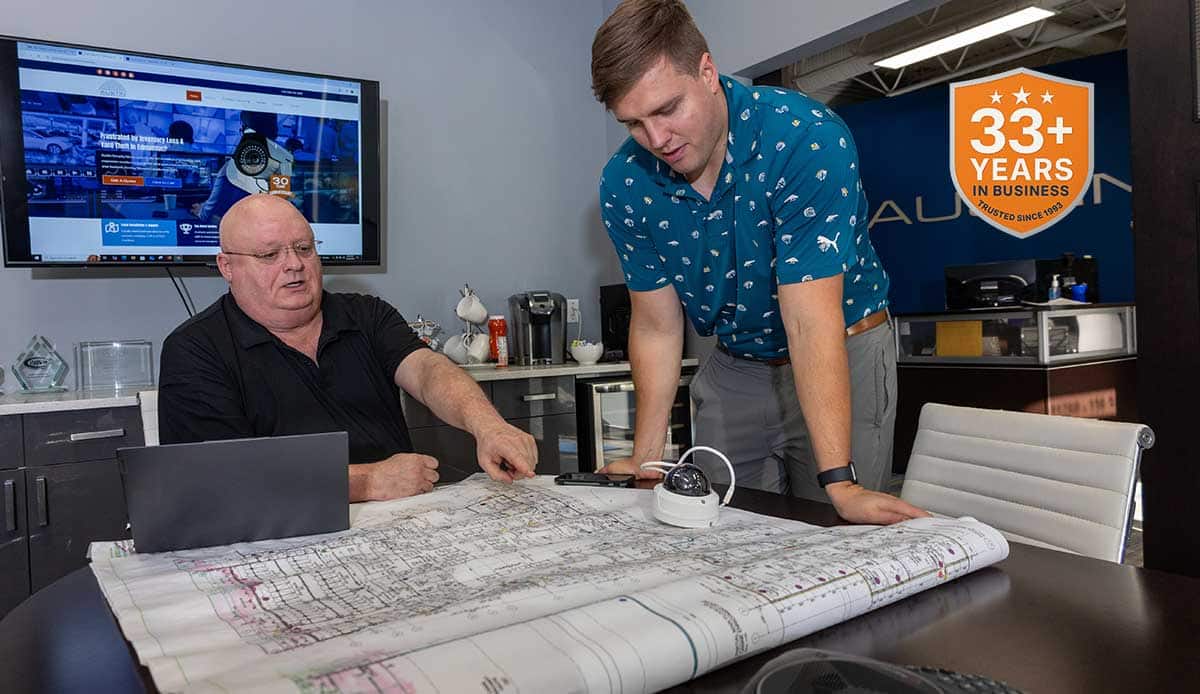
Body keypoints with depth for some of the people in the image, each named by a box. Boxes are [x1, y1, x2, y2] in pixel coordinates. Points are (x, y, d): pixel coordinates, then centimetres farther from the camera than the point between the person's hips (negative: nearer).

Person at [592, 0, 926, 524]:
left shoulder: (807, 138, -28)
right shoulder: (624, 185, -13)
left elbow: (809, 320, -33)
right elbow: (657, 327, -7)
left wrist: (839, 483, -35)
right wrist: (644, 460, -11)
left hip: (843, 355, -3)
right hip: (735, 365, 4)